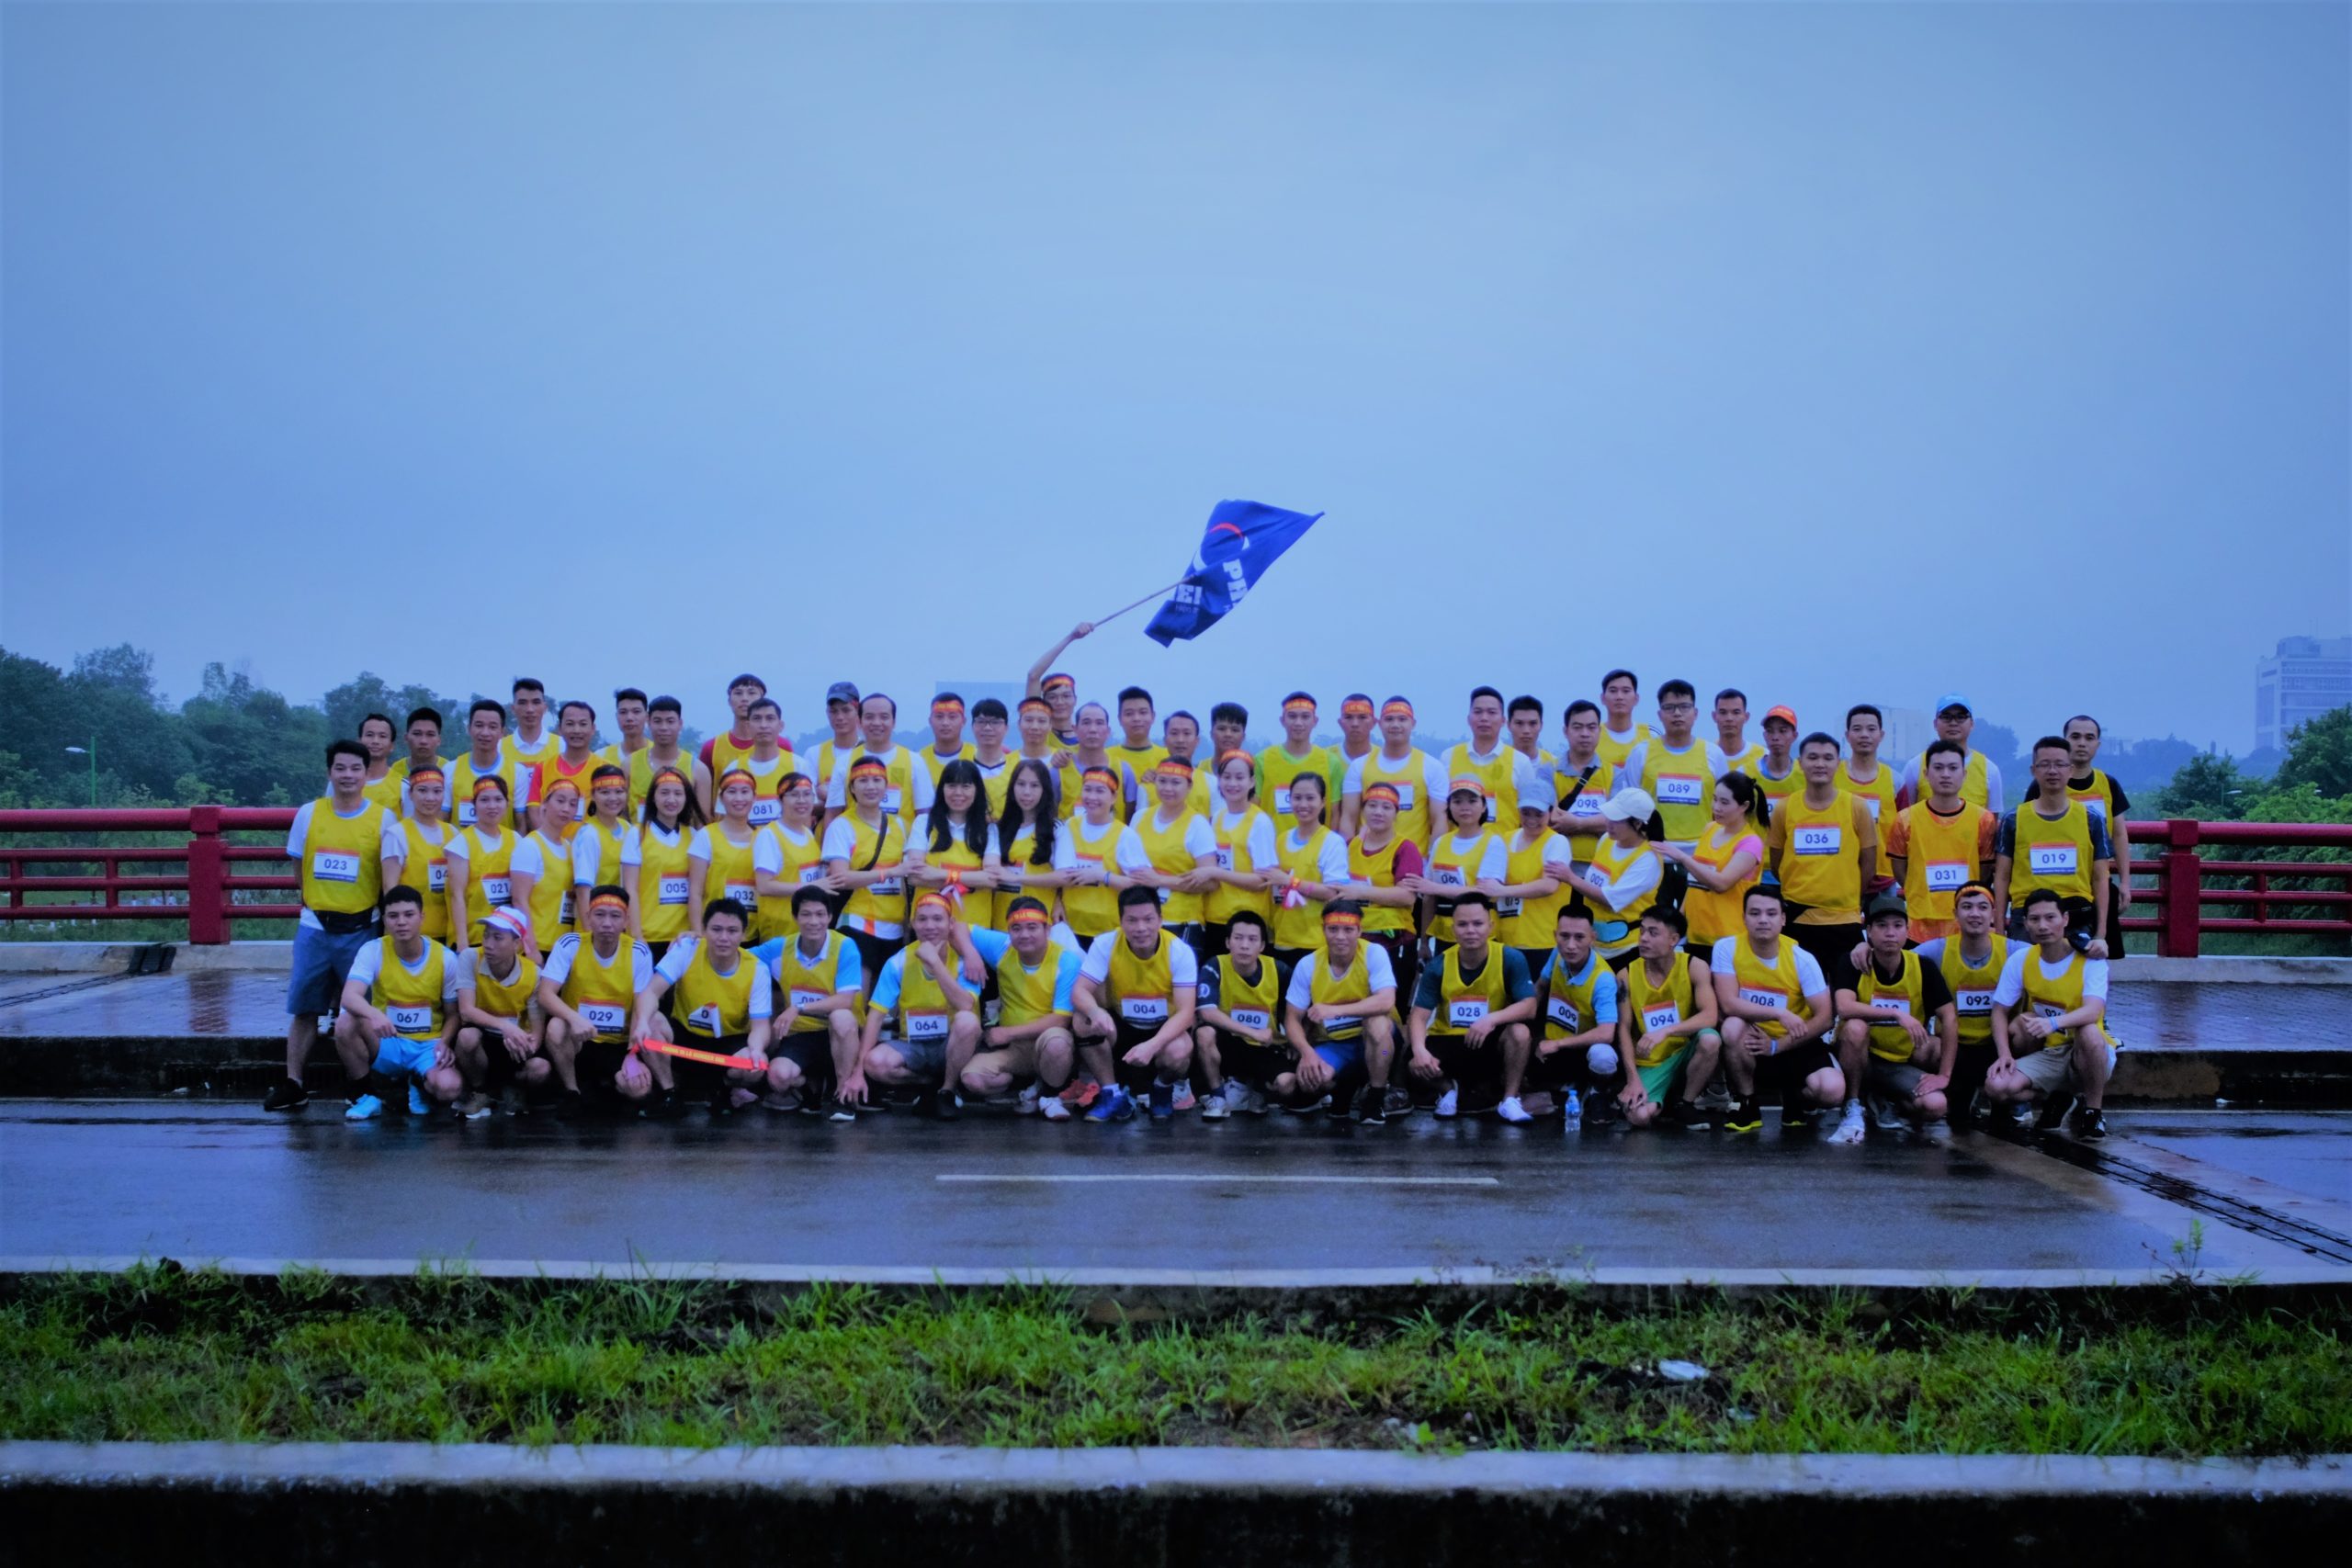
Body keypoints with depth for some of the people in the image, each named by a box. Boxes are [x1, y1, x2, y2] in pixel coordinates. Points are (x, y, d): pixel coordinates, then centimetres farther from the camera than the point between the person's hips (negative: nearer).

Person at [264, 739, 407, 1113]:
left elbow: (392, 871, -9)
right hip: (314, 927, 2)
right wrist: (312, 903, 10)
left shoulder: (383, 819, -4)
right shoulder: (309, 814, 3)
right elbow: (299, 865, 14)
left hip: (361, 928, -2)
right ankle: (292, 1084, 11)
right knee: (303, 1009, 5)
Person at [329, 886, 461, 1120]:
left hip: (429, 1045, 0)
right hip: (387, 1043, 0)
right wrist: (374, 1014, -47)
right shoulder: (373, 951, -10)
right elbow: (349, 997, -26)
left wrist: (444, 1043, -18)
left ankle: (419, 1085, 9)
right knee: (346, 1022, -32)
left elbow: (452, 1014, 3)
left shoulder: (445, 958, -7)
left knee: (449, 1088, -33)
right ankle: (365, 1096, -8)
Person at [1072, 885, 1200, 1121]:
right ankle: (1114, 1095, -8)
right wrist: (1095, 1011, -47)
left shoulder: (1180, 951, -20)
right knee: (1083, 1020, -29)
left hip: (1164, 1030, -2)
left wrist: (1153, 1044, -42)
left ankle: (1163, 1090, 3)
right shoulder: (1105, 944, -17)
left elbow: (1185, 1012, -24)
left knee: (1177, 1053, -36)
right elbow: (1079, 992, -21)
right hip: (1122, 1027, 2)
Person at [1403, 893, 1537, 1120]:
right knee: (1416, 1064, -29)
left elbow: (1529, 1008, -21)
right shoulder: (1438, 967, -11)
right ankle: (1448, 1089, 9)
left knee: (1519, 1031, -33)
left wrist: (1492, 1019, -38)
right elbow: (1419, 1016, -13)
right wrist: (1419, 1050, -34)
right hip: (1447, 1040, 1)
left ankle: (1509, 1099, -11)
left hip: (1492, 1043, -1)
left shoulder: (1511, 960, -14)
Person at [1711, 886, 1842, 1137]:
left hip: (1794, 1046, 0)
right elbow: (1728, 1005, -21)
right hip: (1751, 1044, 0)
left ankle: (1794, 1102, 11)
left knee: (1832, 1090, -28)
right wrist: (1780, 1014, -30)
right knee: (1733, 1026, -35)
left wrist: (1777, 1045, -19)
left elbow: (1825, 1019, -12)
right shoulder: (1726, 948, -12)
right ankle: (1746, 1105, -10)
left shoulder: (1802, 959, -11)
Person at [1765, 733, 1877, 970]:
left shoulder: (1856, 808, -1)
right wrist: (1801, 895, 9)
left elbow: (1868, 864, 5)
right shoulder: (1784, 809, 2)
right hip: (1796, 918, 1)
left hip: (1844, 920, -1)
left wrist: (1847, 897, 6)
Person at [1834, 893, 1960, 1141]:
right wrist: (1897, 1014, -37)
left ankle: (1893, 1106, 12)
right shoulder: (1855, 964, -13)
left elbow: (1950, 1018, -8)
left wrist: (1944, 1075, -14)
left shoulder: (1923, 968, -7)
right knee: (1855, 1027, -35)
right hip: (1862, 1058, -2)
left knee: (1935, 1106, -26)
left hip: (1901, 1064, 2)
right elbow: (1844, 1008, -30)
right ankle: (1852, 1110, -16)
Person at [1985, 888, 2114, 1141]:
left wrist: (2054, 1023, -48)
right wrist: (2004, 1054, -15)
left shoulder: (2089, 959, -12)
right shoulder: (2020, 959, -2)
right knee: (1996, 1087, -24)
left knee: (2088, 1031, -39)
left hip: (2090, 1055, -3)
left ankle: (2093, 1111, -13)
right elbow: (2000, 1012, 2)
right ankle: (2055, 1100, 10)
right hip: (2047, 1056, 3)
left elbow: (2092, 1011, -29)